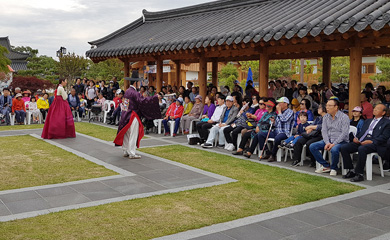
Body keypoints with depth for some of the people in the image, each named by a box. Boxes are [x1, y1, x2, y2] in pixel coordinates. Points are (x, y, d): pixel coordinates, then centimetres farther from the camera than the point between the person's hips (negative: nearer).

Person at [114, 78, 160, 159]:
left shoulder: (127, 91, 10)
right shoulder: (134, 93, -18)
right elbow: (142, 101, -29)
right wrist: (155, 97, -26)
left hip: (126, 115, 9)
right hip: (133, 117, -9)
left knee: (126, 134, 15)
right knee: (133, 135, -3)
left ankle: (125, 152, 23)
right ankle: (132, 154, 0)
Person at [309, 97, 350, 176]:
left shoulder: (344, 117, -8)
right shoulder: (326, 117, 10)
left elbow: (344, 133, -16)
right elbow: (324, 131, 5)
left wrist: (334, 144, -23)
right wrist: (327, 142, -12)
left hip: (340, 141, -6)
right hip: (328, 140, 6)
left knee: (334, 150, -39)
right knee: (312, 147, -13)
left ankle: (333, 168, -9)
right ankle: (326, 166, -1)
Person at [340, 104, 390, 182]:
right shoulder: (368, 121, 31)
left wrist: (372, 141, -19)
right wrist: (356, 138, 3)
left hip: (374, 144, -7)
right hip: (361, 141, 7)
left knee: (361, 149, -38)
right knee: (343, 148, -14)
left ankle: (359, 174, -31)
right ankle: (351, 171, -6)